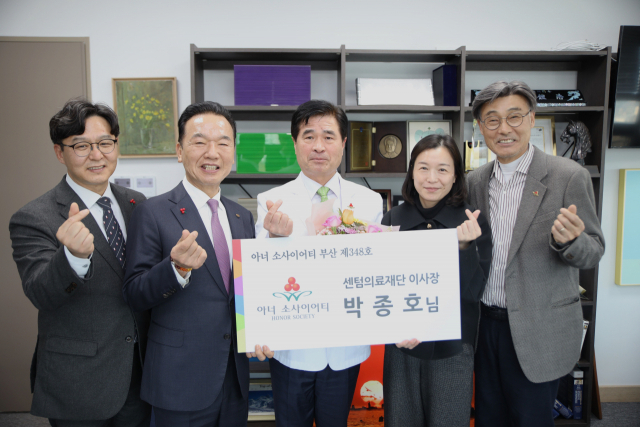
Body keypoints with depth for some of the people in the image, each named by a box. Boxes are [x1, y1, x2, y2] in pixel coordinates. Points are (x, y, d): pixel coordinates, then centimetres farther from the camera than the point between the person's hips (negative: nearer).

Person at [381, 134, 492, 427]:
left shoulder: (472, 223, -7)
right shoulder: (393, 219, -3)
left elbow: (473, 291, -9)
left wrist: (464, 245, -23)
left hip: (452, 349, -1)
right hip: (402, 346, 2)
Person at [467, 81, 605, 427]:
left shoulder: (569, 176, -10)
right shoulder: (475, 181, 4)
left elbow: (593, 253, -8)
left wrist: (567, 240, -29)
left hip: (538, 331, -4)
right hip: (486, 324, 4)